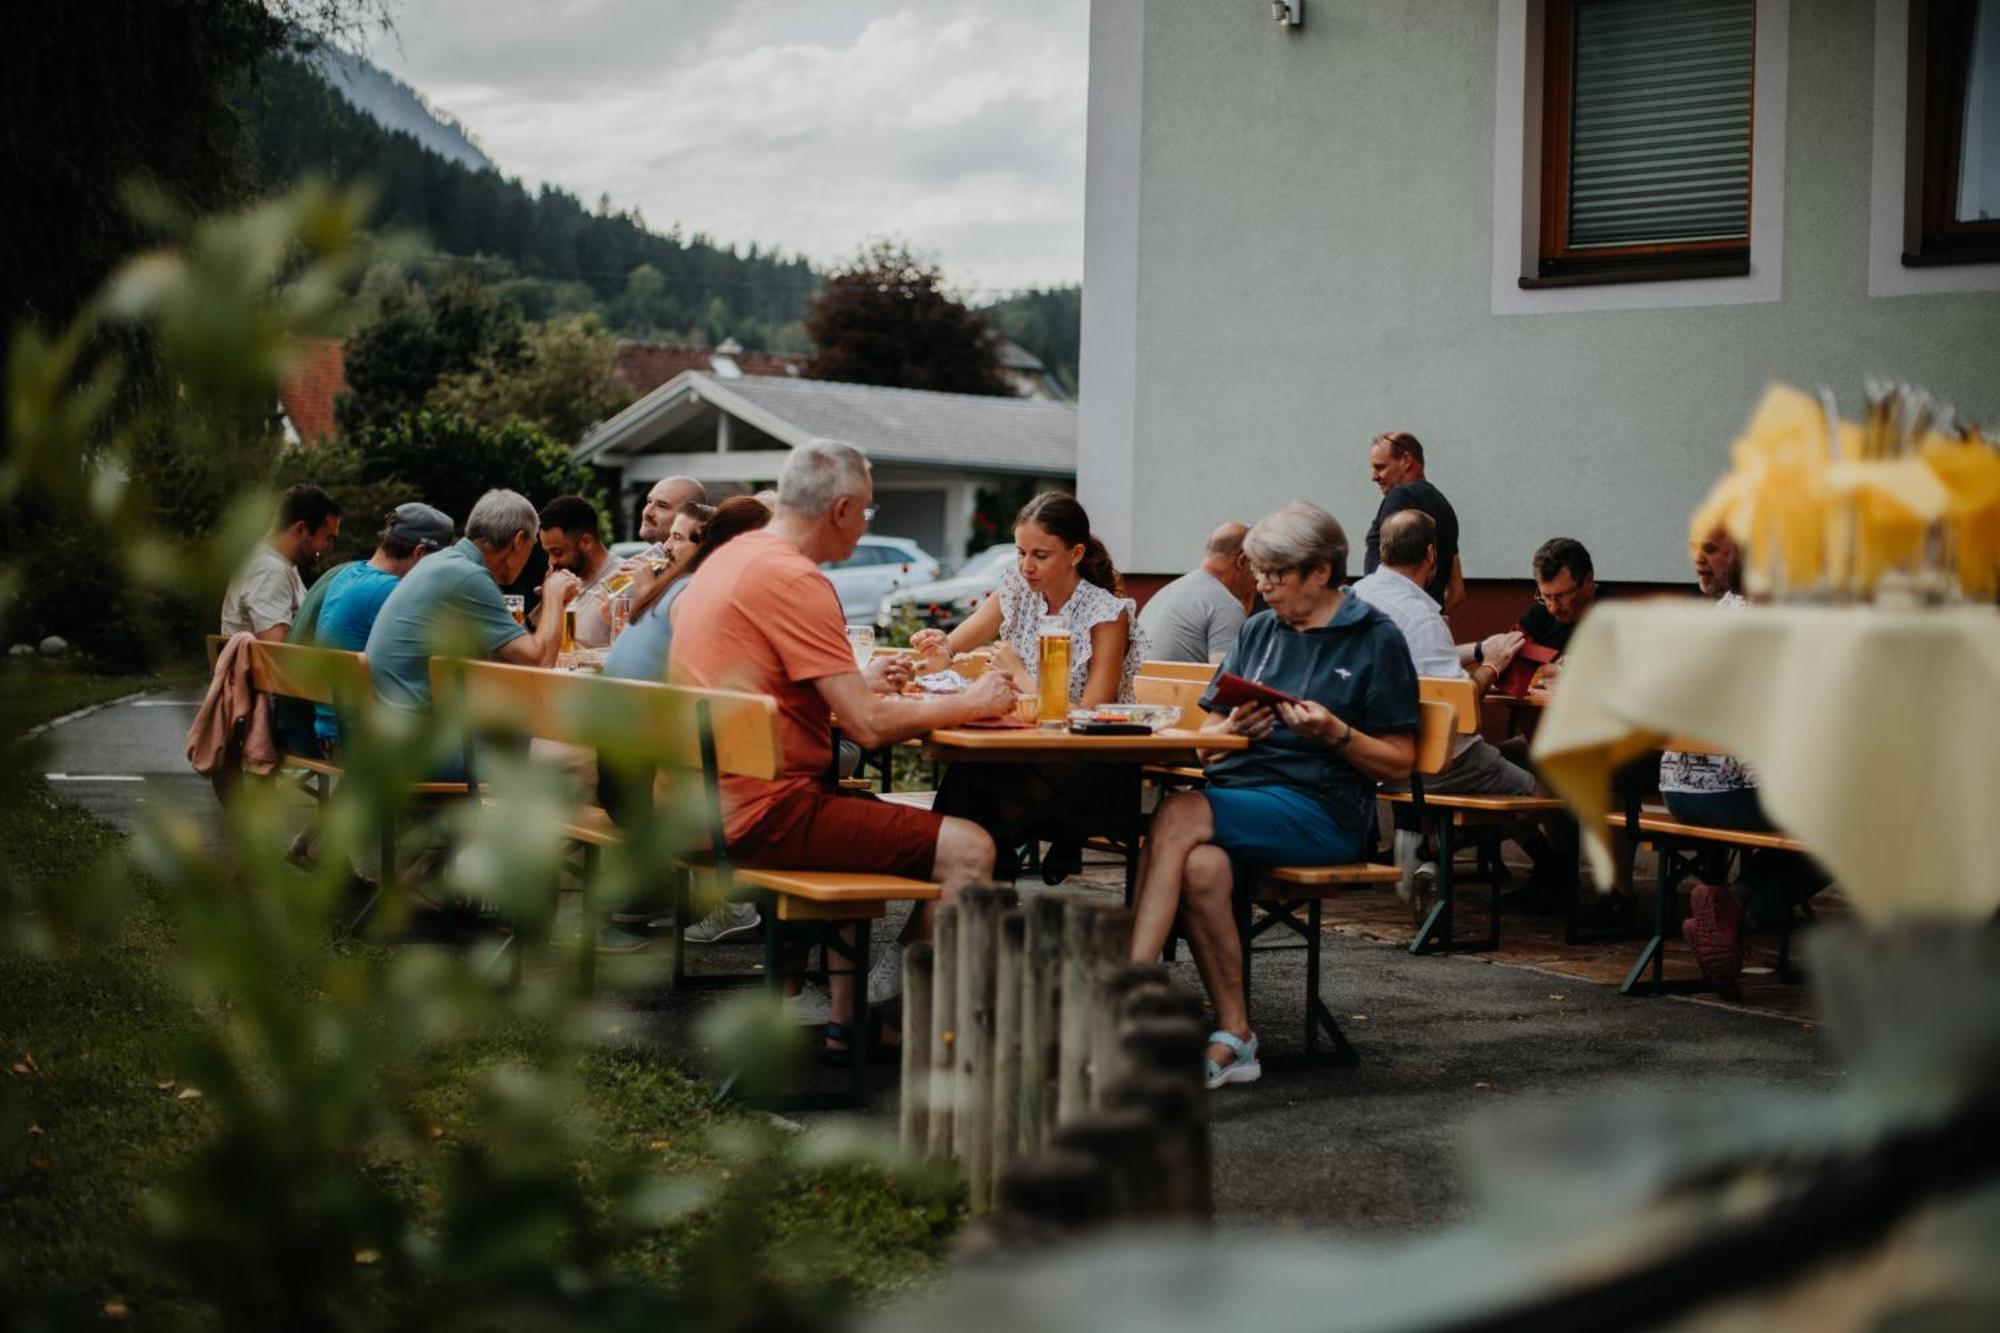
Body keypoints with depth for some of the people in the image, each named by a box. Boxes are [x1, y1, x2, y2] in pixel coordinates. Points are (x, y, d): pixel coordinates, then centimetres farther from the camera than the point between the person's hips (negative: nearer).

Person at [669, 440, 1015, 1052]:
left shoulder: (728, 559, 13)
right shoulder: (794, 579, -16)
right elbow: (870, 726, -19)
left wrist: (858, 682, 21)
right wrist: (969, 703, -5)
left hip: (708, 802, 11)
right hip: (763, 812, -11)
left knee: (880, 824, 33)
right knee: (967, 848, -12)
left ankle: (847, 1014, 28)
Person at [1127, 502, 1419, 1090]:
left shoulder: (1376, 639, 5)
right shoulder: (1259, 630, 21)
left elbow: (1398, 762, 2)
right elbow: (1208, 733, 20)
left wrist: (1335, 733, -14)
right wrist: (1234, 727, -3)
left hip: (1322, 809, -5)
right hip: (1237, 788, 5)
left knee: (1177, 816, -31)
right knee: (1202, 866, -32)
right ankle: (1233, 1040, -24)